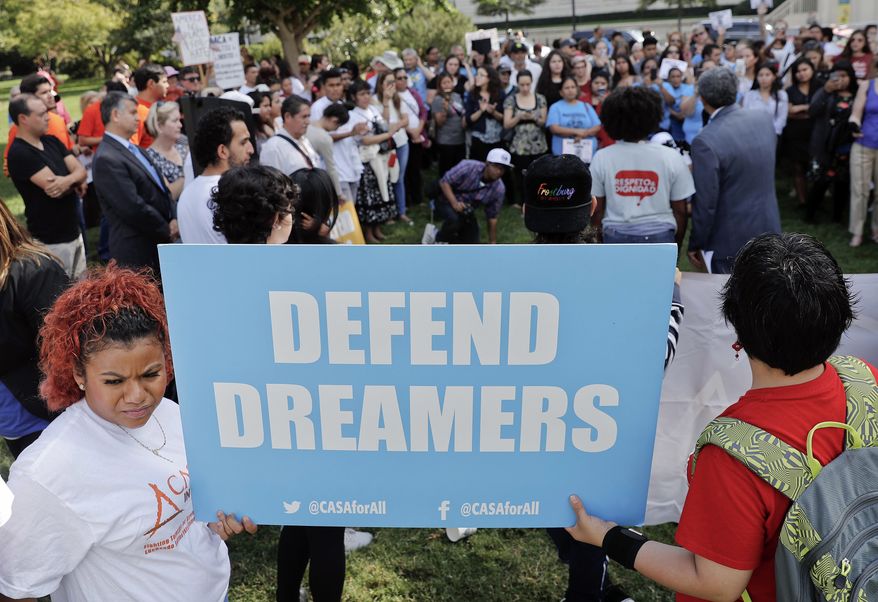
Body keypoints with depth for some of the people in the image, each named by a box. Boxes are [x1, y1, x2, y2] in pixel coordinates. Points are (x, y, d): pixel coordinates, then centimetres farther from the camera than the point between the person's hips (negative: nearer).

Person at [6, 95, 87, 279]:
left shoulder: (51, 141, 8)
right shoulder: (19, 153, -16)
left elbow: (81, 170, 0)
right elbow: (53, 188, -24)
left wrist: (67, 181, -21)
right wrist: (75, 181, -7)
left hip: (74, 231, 7)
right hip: (51, 240, -7)